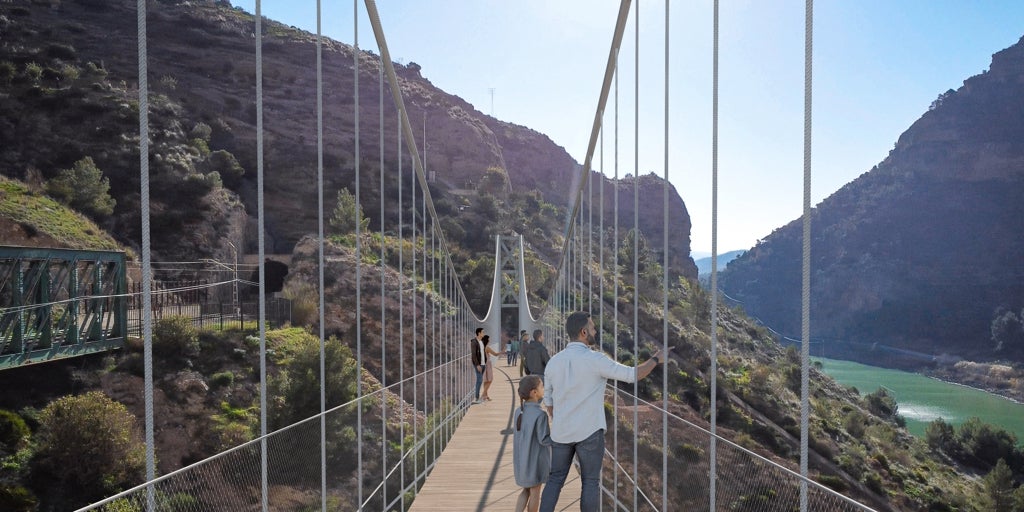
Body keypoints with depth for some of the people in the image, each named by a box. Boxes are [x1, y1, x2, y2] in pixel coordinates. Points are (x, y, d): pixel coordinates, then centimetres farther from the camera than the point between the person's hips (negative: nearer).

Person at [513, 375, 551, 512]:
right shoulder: (541, 415, -22)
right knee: (535, 492, 11)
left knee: (526, 490, 20)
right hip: (536, 461, -6)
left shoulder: (519, 411, 0)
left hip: (521, 460, 6)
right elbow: (544, 440, -20)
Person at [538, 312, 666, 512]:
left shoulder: (554, 362, 2)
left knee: (555, 479, 14)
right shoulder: (595, 360, -14)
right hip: (589, 432, -4)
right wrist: (656, 359, 7)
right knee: (590, 482, 9)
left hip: (561, 432, 5)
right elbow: (633, 375, -8)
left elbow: (548, 400, 10)